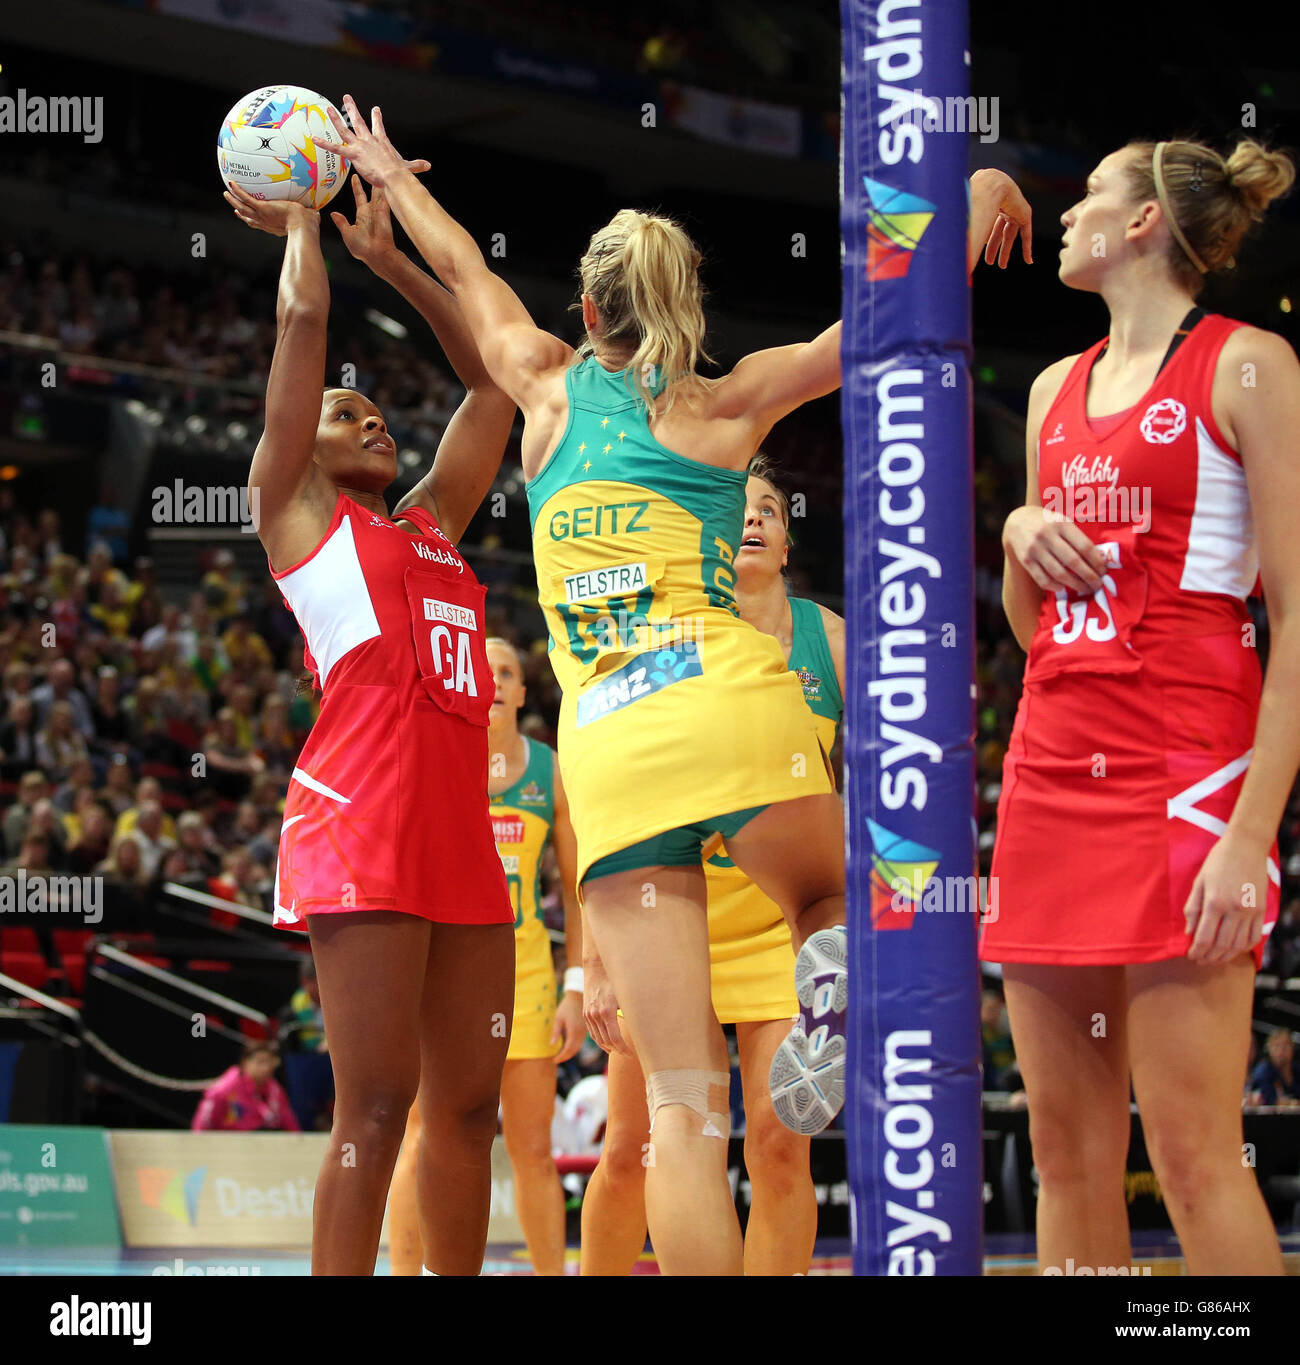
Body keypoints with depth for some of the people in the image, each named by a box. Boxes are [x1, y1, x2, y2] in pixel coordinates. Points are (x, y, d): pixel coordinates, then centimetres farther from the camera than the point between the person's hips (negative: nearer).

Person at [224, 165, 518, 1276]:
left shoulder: (430, 522, 26)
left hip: (461, 836, 7)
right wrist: (300, 221, 24)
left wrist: (389, 256, 31)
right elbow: (305, 313, 7)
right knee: (376, 1104, -11)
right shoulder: (296, 507, 10)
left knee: (469, 1104, 5)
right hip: (363, 826, -7)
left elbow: (494, 375, 31)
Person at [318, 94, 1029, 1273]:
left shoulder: (553, 393, 18)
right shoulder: (723, 409, 11)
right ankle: (833, 1000, -8)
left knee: (682, 1107, -1)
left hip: (603, 754, 2)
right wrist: (978, 202, 24)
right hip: (729, 707, -2)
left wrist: (391, 177, 50)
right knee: (832, 894, 26)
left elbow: (464, 271, 34)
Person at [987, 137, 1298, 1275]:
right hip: (1053, 754, 7)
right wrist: (1020, 538, 3)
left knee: (1193, 1152, -12)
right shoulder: (1057, 390, 19)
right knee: (1068, 1151, 4)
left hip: (1186, 768, -7)